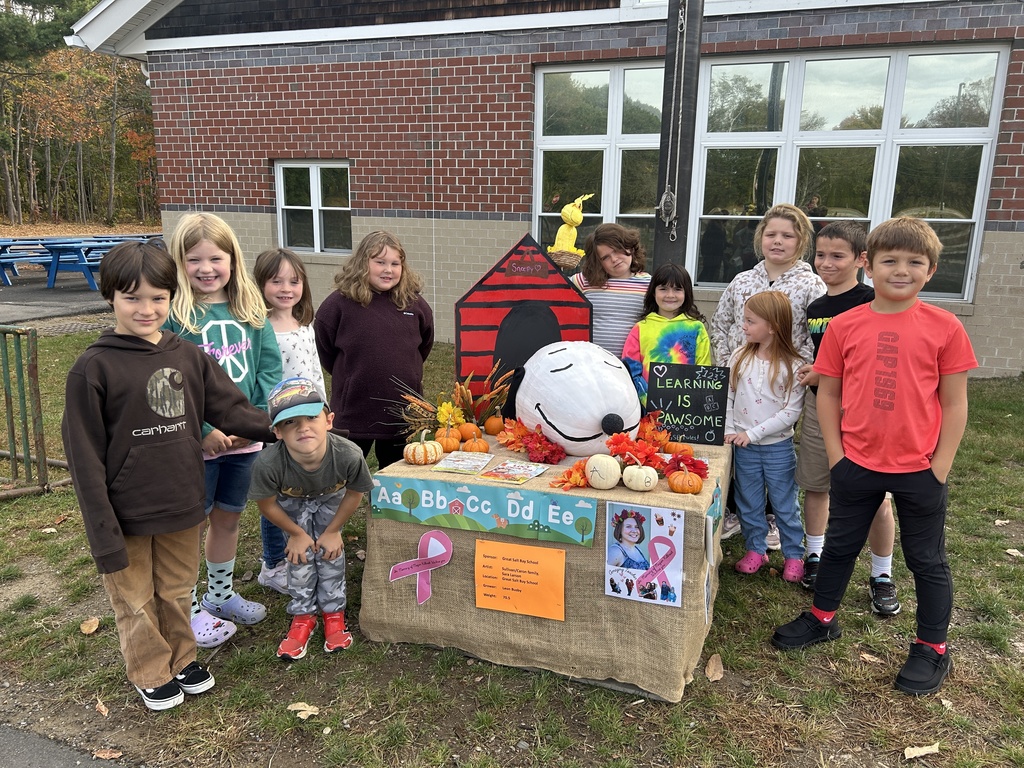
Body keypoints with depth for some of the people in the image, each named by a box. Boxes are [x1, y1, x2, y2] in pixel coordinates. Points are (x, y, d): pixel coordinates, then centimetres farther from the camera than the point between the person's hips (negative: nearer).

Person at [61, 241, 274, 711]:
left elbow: (231, 410, 2)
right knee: (135, 601, 15)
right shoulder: (93, 368, -14)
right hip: (127, 513, -3)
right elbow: (85, 457, -13)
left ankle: (181, 658, 43)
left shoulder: (189, 357, -1)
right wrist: (103, 534, -14)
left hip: (181, 507, 4)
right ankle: (152, 674, 37)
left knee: (176, 592, 21)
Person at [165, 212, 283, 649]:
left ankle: (222, 594, 39)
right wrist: (203, 429, -18)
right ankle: (191, 610, 26)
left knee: (229, 516, 19)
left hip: (244, 437, 5)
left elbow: (270, 367, 0)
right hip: (194, 441, -5)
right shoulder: (172, 313, -11)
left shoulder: (251, 310, 3)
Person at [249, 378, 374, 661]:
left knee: (331, 550, -4)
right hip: (292, 502, 0)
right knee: (300, 554, -6)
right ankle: (303, 616, 15)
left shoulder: (348, 454, -41)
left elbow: (354, 493, -17)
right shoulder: (268, 463, -42)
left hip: (330, 499, 0)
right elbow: (266, 503, -19)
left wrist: (333, 531, -7)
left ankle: (333, 612, 16)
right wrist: (296, 533, -7)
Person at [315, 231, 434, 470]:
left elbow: (425, 344, 15)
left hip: (402, 412, 3)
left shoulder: (414, 303, -2)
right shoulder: (339, 302, -11)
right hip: (353, 411, -2)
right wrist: (349, 375, 8)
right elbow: (323, 348, 1)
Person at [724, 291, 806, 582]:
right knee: (748, 504, 15)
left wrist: (753, 433, -18)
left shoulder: (793, 366, -13)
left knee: (785, 504, 10)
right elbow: (728, 397, 5)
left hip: (778, 447, -3)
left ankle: (793, 555, 27)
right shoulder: (739, 357, -1)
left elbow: (791, 412, -15)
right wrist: (729, 431, -5)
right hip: (744, 447, 4)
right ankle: (756, 549, 32)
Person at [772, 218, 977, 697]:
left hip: (920, 470, -2)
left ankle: (932, 649, 32)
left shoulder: (944, 328, -7)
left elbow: (954, 404, -4)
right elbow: (828, 393, 2)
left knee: (927, 559, 14)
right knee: (839, 546, 18)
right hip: (856, 464, 2)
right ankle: (822, 619, 39)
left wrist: (939, 467, -7)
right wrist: (836, 455, -3)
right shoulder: (845, 325, -3)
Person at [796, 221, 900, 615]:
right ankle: (815, 556, 30)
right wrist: (809, 375, 6)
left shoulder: (872, 302, -10)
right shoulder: (814, 307, 11)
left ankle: (882, 575, 16)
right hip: (819, 406, 6)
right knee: (815, 485, 13)